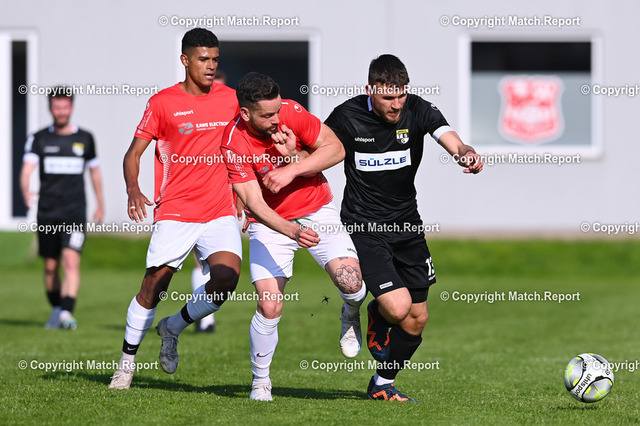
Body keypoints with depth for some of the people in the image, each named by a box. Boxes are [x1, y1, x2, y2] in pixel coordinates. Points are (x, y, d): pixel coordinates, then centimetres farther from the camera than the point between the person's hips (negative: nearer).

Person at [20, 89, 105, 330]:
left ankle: (67, 314, -26)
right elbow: (27, 168, -11)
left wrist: (100, 205, 24)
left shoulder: (84, 139, 5)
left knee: (71, 262, -18)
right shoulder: (39, 139, 3)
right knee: (51, 267, 10)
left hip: (75, 213, -1)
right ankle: (56, 310, 30)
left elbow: (95, 171, 19)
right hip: (47, 214, 2)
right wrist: (26, 191, -33)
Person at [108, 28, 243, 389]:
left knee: (227, 276, -19)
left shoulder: (230, 99, 8)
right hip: (175, 211, -2)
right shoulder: (163, 102, -1)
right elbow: (134, 153, 0)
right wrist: (133, 190, -19)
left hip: (221, 211, 2)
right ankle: (128, 359, 18)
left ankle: (173, 328, 8)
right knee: (154, 286, -4)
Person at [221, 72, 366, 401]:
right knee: (269, 306, -16)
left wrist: (293, 165, -25)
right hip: (270, 222, -2)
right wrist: (291, 231, -41)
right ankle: (260, 381, 8)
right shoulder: (234, 143, -23)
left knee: (350, 280, -19)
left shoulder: (291, 112, -16)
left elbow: (335, 149, -10)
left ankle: (351, 315, 19)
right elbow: (253, 202, -26)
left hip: (316, 209, 2)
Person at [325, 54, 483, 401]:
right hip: (363, 227, -4)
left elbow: (454, 144, -23)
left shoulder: (418, 110, -9)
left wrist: (467, 154, -44)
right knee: (398, 306, -20)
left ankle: (382, 385, 30)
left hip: (407, 225, 4)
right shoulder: (347, 116, -12)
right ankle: (375, 315, 18)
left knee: (417, 319, 7)